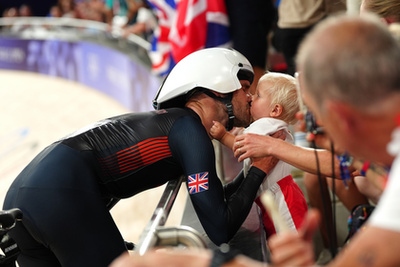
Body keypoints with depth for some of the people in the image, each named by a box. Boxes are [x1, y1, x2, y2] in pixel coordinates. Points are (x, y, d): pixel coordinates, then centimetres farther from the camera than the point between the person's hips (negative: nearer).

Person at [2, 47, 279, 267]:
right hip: (62, 195, -9)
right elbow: (220, 230, -6)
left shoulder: (169, 119, 25)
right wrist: (259, 171, 6)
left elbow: (212, 201, 35)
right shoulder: (190, 129, -2)